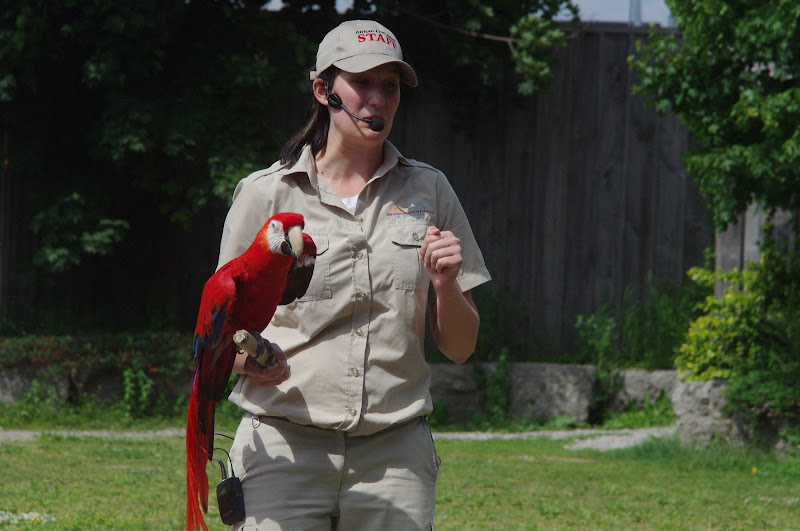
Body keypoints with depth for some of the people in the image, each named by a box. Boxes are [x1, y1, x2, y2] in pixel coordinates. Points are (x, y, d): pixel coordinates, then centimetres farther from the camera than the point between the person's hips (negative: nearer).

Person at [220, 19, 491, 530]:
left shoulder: (429, 190, 11)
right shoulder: (265, 194, 4)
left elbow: (460, 348, 12)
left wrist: (445, 285, -8)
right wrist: (249, 358, -13)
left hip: (395, 451, 2)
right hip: (285, 448, -2)